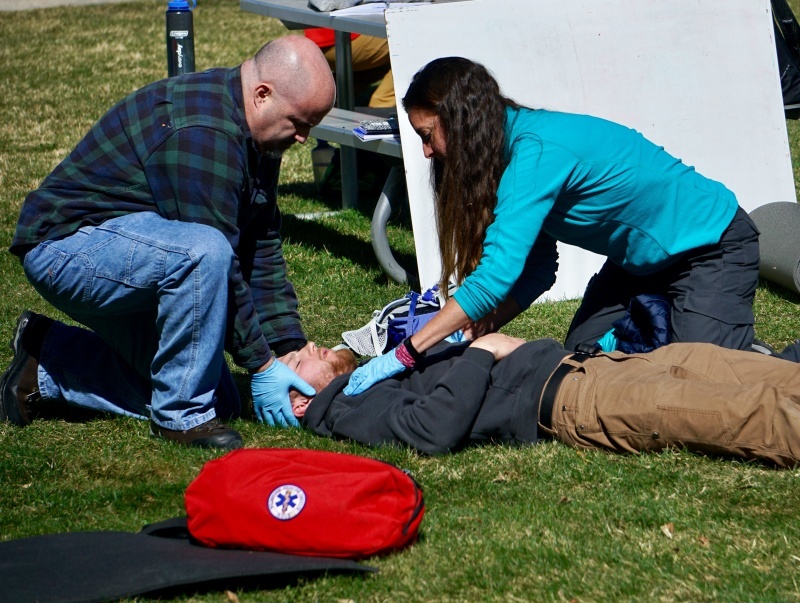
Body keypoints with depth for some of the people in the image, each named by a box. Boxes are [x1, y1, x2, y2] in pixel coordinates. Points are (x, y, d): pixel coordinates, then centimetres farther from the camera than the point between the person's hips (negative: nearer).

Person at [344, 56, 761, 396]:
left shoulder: (538, 153, -31)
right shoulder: (515, 147, -2)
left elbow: (497, 274, -38)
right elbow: (536, 270, 0)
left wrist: (404, 355, -38)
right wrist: (478, 330, -16)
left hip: (713, 245, -9)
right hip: (642, 259, 9)